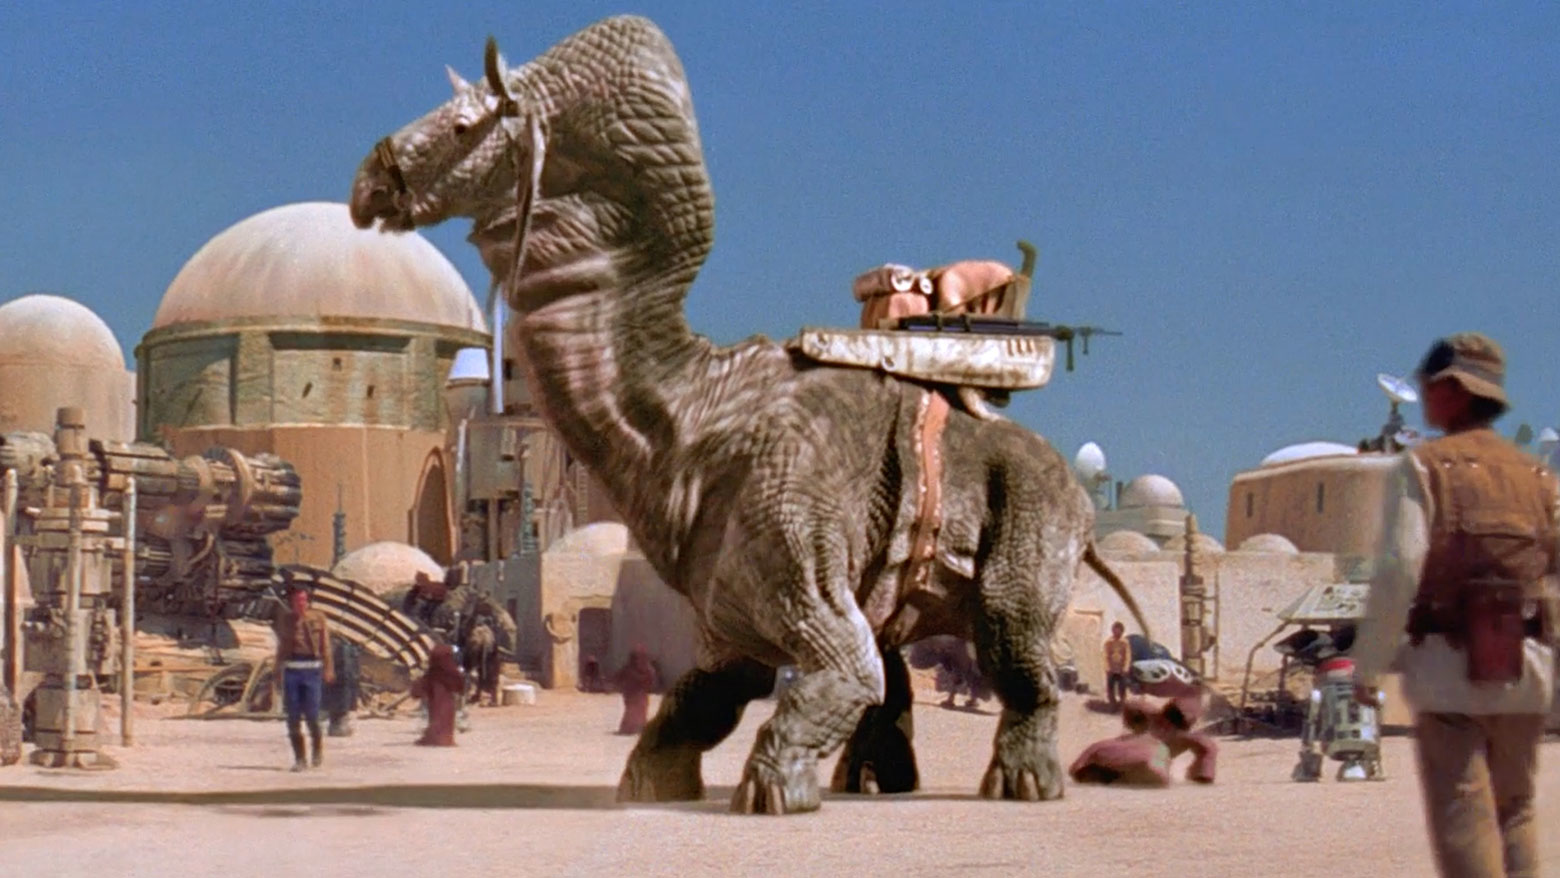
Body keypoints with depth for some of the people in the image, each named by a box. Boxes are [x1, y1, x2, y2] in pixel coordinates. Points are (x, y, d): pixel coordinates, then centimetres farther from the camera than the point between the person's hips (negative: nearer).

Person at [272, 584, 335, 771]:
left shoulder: (318, 618, 2)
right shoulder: (284, 619, 10)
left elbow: (326, 645, 2)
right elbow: (281, 647, 17)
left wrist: (329, 669, -6)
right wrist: (277, 673, 17)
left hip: (312, 669, -2)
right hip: (290, 669, 2)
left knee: (311, 715, -7)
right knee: (293, 717, -2)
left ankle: (318, 747, 21)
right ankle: (299, 759, 6)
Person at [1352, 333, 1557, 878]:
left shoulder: (1425, 466, -4)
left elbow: (1398, 573, -11)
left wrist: (1367, 665, -4)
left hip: (1449, 668, -5)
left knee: (1463, 819, -4)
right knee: (1515, 813, 16)